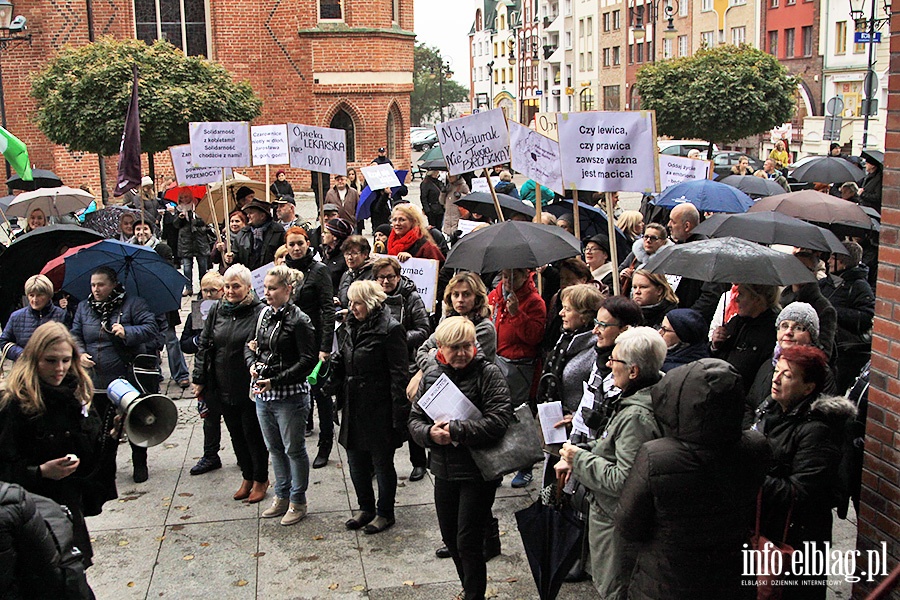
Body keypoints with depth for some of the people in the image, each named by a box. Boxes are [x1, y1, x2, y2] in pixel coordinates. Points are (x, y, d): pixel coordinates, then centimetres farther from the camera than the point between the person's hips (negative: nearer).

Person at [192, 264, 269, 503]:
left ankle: (261, 479, 25)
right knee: (236, 433, 16)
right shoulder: (216, 311, 5)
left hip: (249, 388, -5)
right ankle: (247, 477, 33)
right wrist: (199, 380, 7)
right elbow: (203, 346, 9)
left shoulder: (258, 313, -11)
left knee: (252, 432, 6)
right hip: (223, 387, 5)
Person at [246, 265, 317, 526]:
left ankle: (298, 502, 22)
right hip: (263, 395, 7)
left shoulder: (298, 320, -14)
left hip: (290, 396, -7)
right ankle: (282, 497, 34)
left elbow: (308, 361, -17)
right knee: (275, 449, 19)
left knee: (294, 449, 7)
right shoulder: (265, 314, 7)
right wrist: (252, 363, -5)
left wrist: (275, 381, -21)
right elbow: (252, 345, 17)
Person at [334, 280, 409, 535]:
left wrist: (398, 415, -18)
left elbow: (399, 375, -16)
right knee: (356, 461, 16)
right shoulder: (349, 327, 9)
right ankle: (365, 507, 35)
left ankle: (385, 513, 25)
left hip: (379, 409, -7)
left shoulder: (389, 329, -15)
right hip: (354, 407, 7)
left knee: (382, 463, 8)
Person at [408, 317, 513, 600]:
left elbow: (499, 420, -22)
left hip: (478, 472, -6)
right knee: (450, 538, 19)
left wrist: (455, 430, -22)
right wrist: (430, 433, -16)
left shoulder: (488, 373, -13)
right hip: (444, 470, 6)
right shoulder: (432, 375, 3)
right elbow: (415, 419, 6)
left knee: (468, 543, -1)